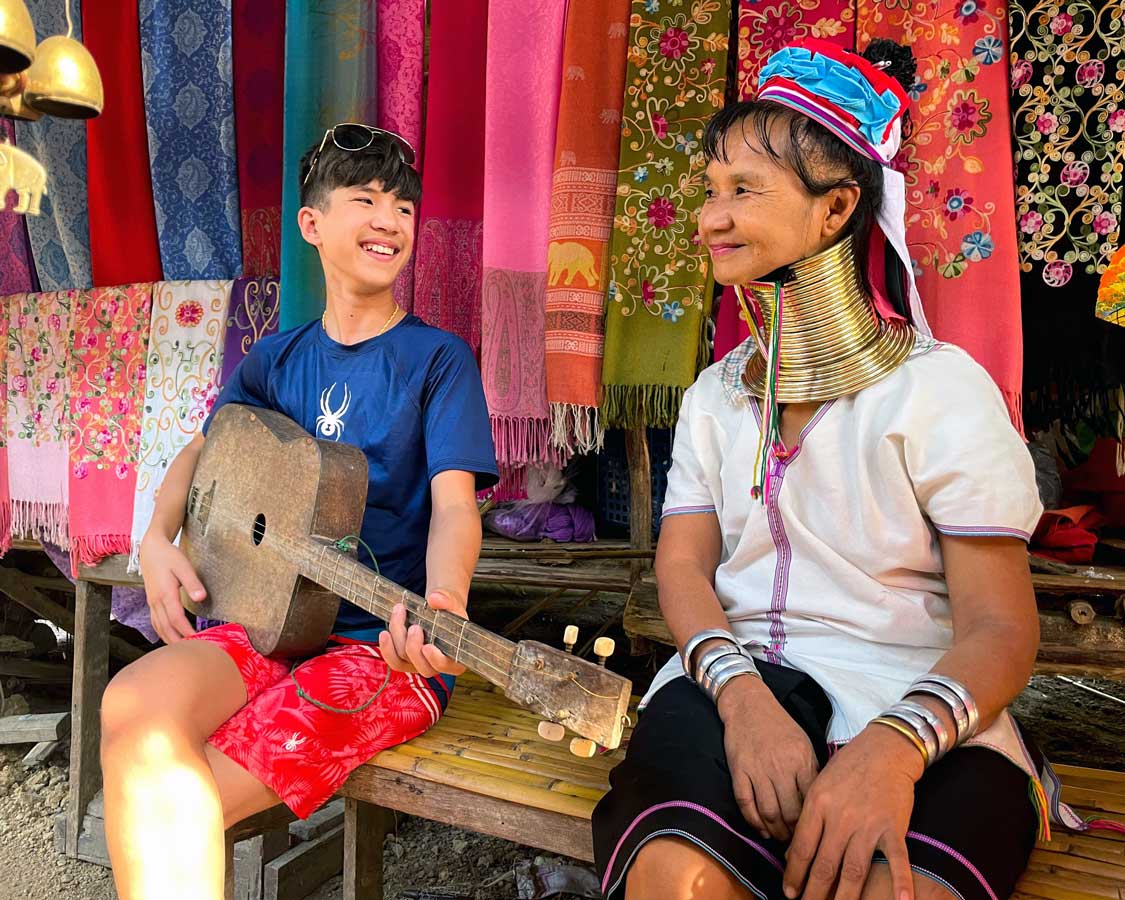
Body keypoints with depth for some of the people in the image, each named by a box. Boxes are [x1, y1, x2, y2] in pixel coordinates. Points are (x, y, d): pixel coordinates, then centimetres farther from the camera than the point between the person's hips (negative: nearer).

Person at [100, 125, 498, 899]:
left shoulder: (438, 358, -1)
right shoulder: (279, 360, 13)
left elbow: (455, 502, -11)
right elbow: (201, 453, 25)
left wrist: (445, 601, -33)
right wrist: (158, 540, 4)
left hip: (387, 642, -4)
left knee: (180, 809, -23)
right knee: (135, 706, -26)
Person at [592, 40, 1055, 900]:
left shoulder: (942, 388, -3)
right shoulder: (716, 395, 12)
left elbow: (999, 627, -8)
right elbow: (684, 565, 2)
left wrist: (895, 746, -28)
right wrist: (742, 692, -19)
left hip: (919, 704, -2)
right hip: (741, 684, 3)